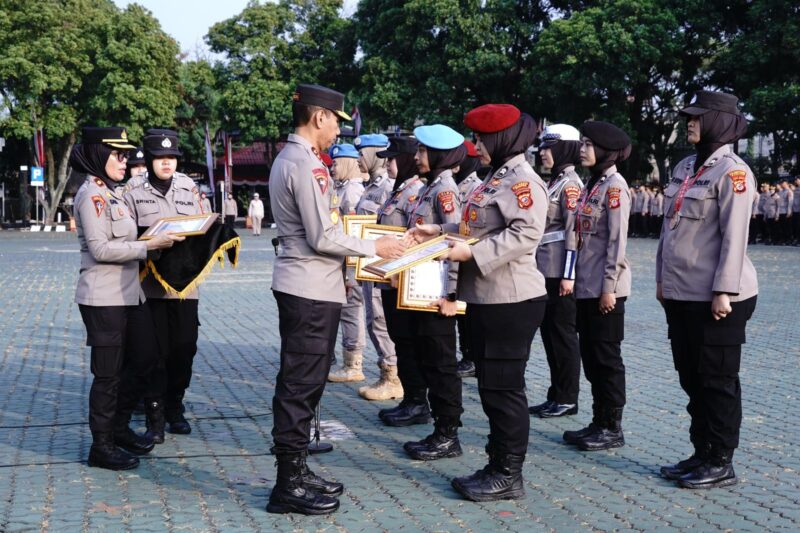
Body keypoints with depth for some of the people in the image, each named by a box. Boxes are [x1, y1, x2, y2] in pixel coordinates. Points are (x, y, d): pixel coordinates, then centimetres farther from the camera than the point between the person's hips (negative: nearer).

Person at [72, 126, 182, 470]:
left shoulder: (113, 193, 16)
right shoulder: (91, 195, -13)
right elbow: (100, 248, -20)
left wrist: (157, 240, 9)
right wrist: (149, 245, -18)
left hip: (128, 293, 9)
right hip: (103, 298, -9)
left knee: (145, 358, 15)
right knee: (109, 373, -1)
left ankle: (119, 427, 29)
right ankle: (102, 446, 11)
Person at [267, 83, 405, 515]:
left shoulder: (288, 158, 15)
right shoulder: (306, 164, -18)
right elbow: (322, 237, -21)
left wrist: (354, 251, 16)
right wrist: (374, 248, -8)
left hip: (301, 285, 10)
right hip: (311, 288, -10)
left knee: (300, 381, 15)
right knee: (301, 384, -4)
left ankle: (295, 471, 25)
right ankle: (288, 485, 4)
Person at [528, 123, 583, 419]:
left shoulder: (570, 183, -11)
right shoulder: (555, 182, 16)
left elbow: (573, 230, -17)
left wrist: (568, 275, -20)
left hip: (560, 271, -9)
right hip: (546, 269, 9)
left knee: (563, 333, -2)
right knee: (549, 332, 12)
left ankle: (567, 399, 8)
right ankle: (557, 395, 20)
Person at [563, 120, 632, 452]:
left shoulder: (615, 186, -12)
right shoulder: (592, 184, 15)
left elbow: (617, 240, -16)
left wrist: (609, 286, -18)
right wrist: (579, 280, 16)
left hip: (605, 287, -9)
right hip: (586, 285, 9)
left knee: (606, 356, -1)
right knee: (589, 355, 12)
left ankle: (612, 428, 8)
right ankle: (599, 421, 21)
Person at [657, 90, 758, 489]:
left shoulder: (732, 172, -12)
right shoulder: (684, 168, 13)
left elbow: (734, 237, -16)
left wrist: (723, 292, -19)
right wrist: (662, 278, 16)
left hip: (714, 297, -8)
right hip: (680, 293, 8)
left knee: (718, 381, 2)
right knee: (691, 378, 15)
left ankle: (721, 463, 13)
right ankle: (701, 454, 27)